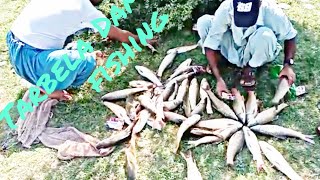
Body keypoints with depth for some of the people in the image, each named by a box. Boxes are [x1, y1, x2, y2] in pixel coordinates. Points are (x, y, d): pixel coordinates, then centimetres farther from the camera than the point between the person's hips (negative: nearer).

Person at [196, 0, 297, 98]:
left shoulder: (270, 11, -27)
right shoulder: (225, 9, -28)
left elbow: (290, 35, -10)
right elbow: (210, 45, -26)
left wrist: (288, 65, -21)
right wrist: (219, 79, -31)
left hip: (253, 54, 0)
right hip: (232, 51, 1)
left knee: (266, 35, -37)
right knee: (203, 22, -24)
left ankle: (250, 68, -9)